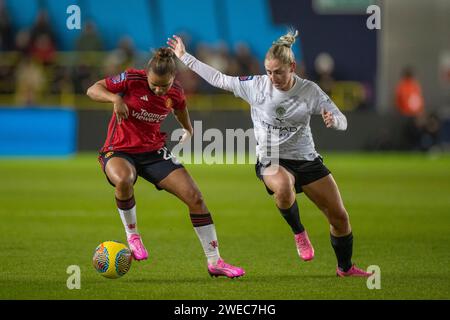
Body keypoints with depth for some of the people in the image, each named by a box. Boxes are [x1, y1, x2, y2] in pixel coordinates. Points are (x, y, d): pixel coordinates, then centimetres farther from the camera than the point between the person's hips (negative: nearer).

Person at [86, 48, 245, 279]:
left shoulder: (175, 93, -4)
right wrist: (115, 98, -29)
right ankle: (132, 234, -13)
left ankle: (214, 262, 1)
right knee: (124, 180, -41)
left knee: (194, 196, -9)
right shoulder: (132, 79, -16)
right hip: (119, 151, -4)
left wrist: (188, 132, 14)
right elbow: (93, 90, -13)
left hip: (154, 151, 4)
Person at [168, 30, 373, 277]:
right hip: (271, 162, -2)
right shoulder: (256, 86, -8)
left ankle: (345, 268, 29)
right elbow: (218, 79, 1)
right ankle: (298, 232, -11)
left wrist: (333, 120, -30)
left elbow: (342, 122, -6)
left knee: (339, 217, 2)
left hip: (306, 160, 2)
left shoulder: (310, 91, -7)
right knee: (283, 187, -41)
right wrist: (184, 57, 2)